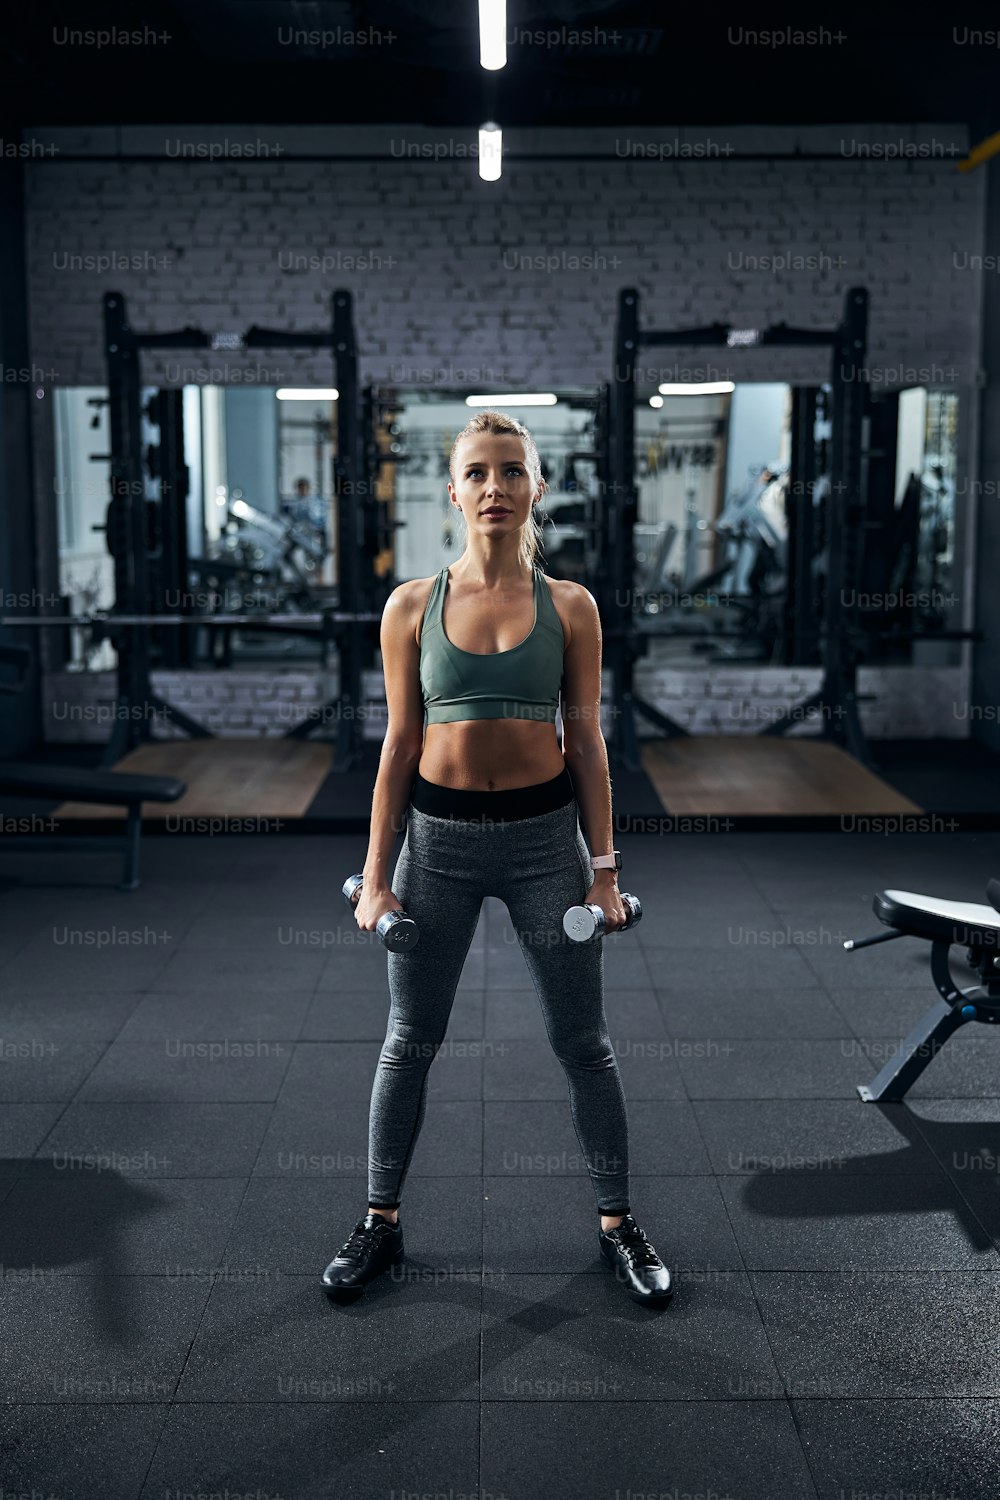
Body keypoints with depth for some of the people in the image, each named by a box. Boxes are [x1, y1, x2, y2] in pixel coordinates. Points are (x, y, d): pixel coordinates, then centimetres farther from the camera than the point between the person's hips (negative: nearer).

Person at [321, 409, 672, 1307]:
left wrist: (605, 869, -2)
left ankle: (617, 1223, 26)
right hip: (438, 836, 1)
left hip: (544, 835, 0)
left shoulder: (569, 607, -2)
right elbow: (400, 743, 1)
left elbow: (586, 740, 1)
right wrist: (376, 875, -1)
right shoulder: (413, 607, -2)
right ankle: (382, 1222, 29)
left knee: (583, 1042, 8)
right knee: (410, 1040, 12)